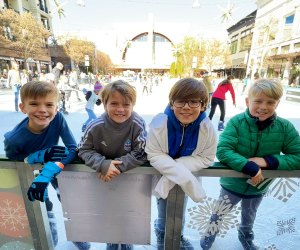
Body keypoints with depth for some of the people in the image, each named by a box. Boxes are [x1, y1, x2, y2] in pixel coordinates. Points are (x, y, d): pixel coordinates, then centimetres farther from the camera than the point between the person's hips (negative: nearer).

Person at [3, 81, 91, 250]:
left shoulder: (58, 119, -34)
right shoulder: (14, 139, -33)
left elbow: (73, 149, -33)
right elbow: (11, 158, -15)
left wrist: (47, 173, -44)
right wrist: (40, 156, -35)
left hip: (56, 165, 1)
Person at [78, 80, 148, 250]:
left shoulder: (138, 124, -28)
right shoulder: (96, 126, -25)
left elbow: (141, 154, -25)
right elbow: (84, 150, -16)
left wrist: (118, 166, -33)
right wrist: (104, 165, -33)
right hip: (105, 176, 1)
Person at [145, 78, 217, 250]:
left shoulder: (207, 127, -26)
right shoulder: (160, 123, -32)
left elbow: (206, 158, -17)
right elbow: (154, 155, -24)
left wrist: (177, 166, -30)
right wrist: (181, 174, -35)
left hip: (188, 177, 2)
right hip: (163, 175, -1)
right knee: (164, 214, 17)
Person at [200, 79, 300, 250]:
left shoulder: (285, 127, -17)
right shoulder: (236, 122, -26)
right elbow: (222, 151, -32)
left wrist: (267, 161, -28)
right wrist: (250, 167, -38)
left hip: (259, 187, 3)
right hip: (232, 183, -2)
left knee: (249, 216, 32)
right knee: (219, 212, 23)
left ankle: (246, 236, 64)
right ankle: (211, 233, 54)